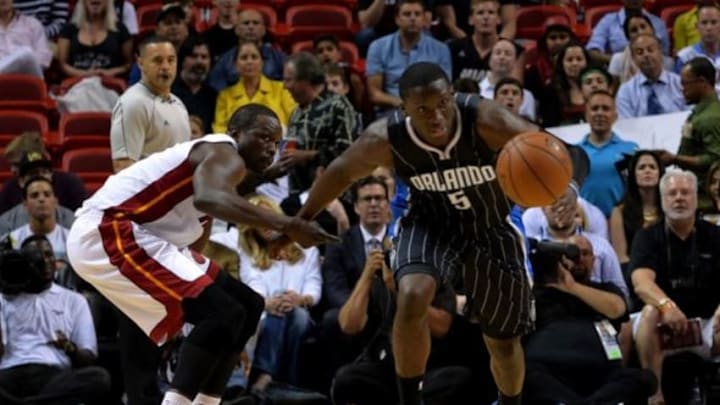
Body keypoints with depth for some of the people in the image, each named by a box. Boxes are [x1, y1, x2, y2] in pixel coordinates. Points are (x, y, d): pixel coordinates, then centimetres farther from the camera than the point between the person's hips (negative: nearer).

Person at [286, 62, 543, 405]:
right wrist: (301, 220, 3)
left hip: (491, 226, 0)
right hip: (432, 221, 0)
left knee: (503, 340, 11)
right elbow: (342, 172, -7)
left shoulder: (485, 121, -35)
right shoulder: (386, 139, -27)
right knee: (412, 298, -30)